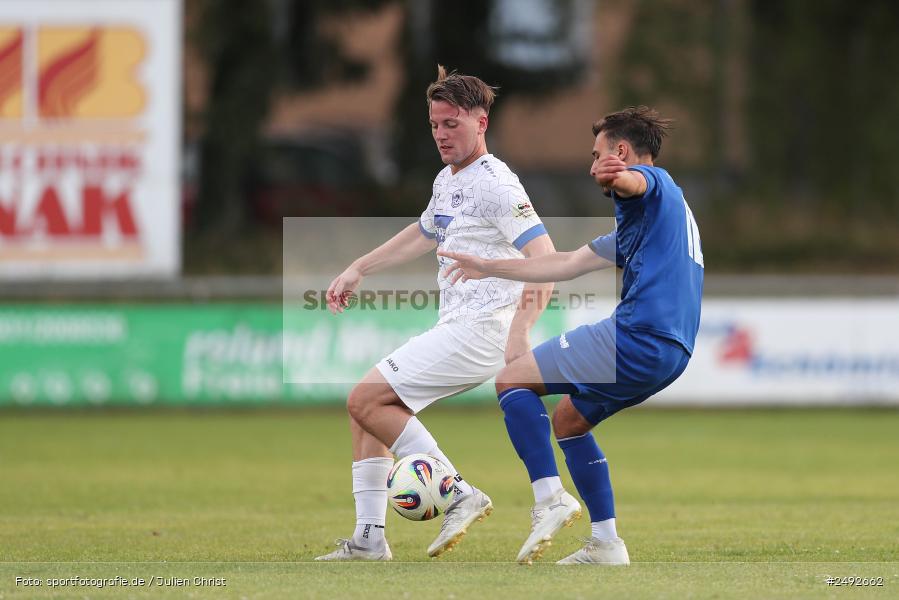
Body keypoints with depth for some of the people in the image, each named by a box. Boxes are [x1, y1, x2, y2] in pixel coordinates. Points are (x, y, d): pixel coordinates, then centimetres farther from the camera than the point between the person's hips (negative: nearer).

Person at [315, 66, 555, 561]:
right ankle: (369, 538, 8)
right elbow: (423, 235, 37)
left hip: (480, 330, -10)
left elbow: (544, 257, -23)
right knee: (367, 406, 10)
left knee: (366, 399, -14)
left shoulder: (494, 184, -14)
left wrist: (520, 331, -32)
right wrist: (357, 270, 33)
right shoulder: (448, 181, 16)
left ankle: (460, 495, -16)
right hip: (456, 329, 10)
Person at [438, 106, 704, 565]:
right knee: (568, 419, 25)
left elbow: (633, 182, -29)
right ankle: (606, 544, 18)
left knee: (512, 380, -4)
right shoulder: (642, 219, 29)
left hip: (638, 335, -10)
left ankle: (550, 498, -17)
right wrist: (488, 268, 36)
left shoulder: (655, 183, 0)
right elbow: (567, 264, 33)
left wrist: (618, 176, -50)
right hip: (671, 351, 10)